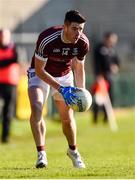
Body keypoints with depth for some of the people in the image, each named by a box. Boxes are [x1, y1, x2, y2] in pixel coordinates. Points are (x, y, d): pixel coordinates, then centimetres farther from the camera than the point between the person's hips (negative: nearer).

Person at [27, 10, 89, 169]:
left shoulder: (83, 43, -20)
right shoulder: (47, 39, -35)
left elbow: (79, 69, -2)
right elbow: (39, 69, -26)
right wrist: (60, 89, -32)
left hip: (64, 75, 4)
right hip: (40, 74, -4)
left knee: (68, 118, 2)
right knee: (36, 108, -27)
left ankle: (73, 150, 30)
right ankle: (41, 153, -20)